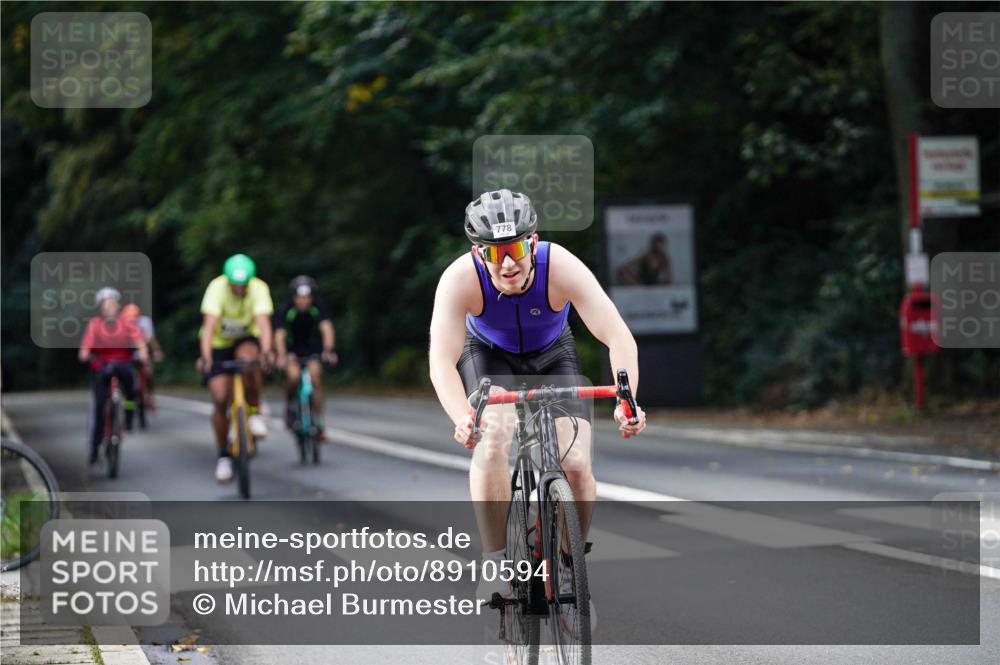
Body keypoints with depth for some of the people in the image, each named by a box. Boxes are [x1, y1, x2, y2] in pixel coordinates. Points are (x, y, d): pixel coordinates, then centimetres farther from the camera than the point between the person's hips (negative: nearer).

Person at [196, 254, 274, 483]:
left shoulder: (259, 288, -25)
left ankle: (255, 411, -16)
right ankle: (223, 456, 7)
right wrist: (205, 357, -50)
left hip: (246, 340, 0)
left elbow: (264, 323, -36)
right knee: (220, 401, -10)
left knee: (248, 358, -37)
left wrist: (265, 352, -53)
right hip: (219, 344, 0)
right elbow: (209, 325, -37)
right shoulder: (217, 288, -27)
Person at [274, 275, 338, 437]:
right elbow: (280, 335, -33)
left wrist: (328, 350, -49)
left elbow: (327, 328, -31)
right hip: (292, 349, -1)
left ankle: (318, 423, -8)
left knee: (315, 380, -19)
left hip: (313, 349, 1)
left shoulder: (319, 307, -20)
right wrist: (282, 355, -51)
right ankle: (290, 405, 1)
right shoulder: (285, 310, -23)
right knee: (293, 376, -29)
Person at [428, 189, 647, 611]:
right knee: (492, 442, -29)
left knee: (576, 465, -16)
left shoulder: (561, 267, -34)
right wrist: (463, 419, -58)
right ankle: (496, 564, -16)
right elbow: (442, 361, -40)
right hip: (488, 355, -1)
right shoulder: (461, 279, -34)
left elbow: (618, 338, -39)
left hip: (552, 355, 1)